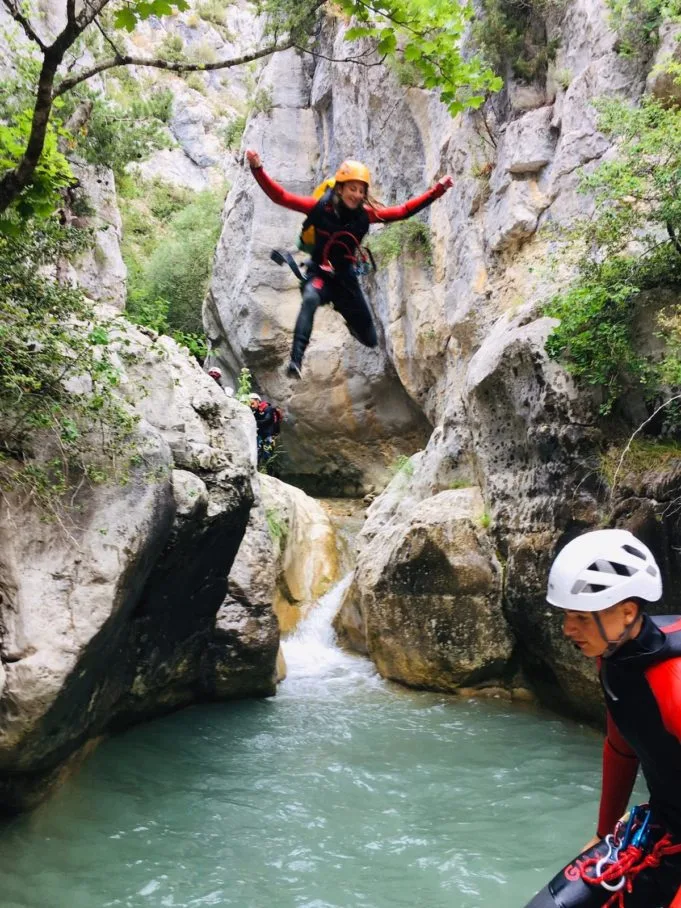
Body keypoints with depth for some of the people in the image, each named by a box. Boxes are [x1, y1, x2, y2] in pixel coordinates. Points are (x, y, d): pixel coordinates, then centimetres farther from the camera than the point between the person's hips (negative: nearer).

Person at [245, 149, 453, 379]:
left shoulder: (365, 214, -6)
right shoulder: (320, 207, -13)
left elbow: (403, 211, -2)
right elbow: (279, 196, -16)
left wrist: (437, 190, -6)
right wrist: (258, 169, -27)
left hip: (346, 278, 4)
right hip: (319, 275, -3)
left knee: (370, 340, 11)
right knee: (310, 299, -42)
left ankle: (353, 324, 50)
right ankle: (295, 362, -46)